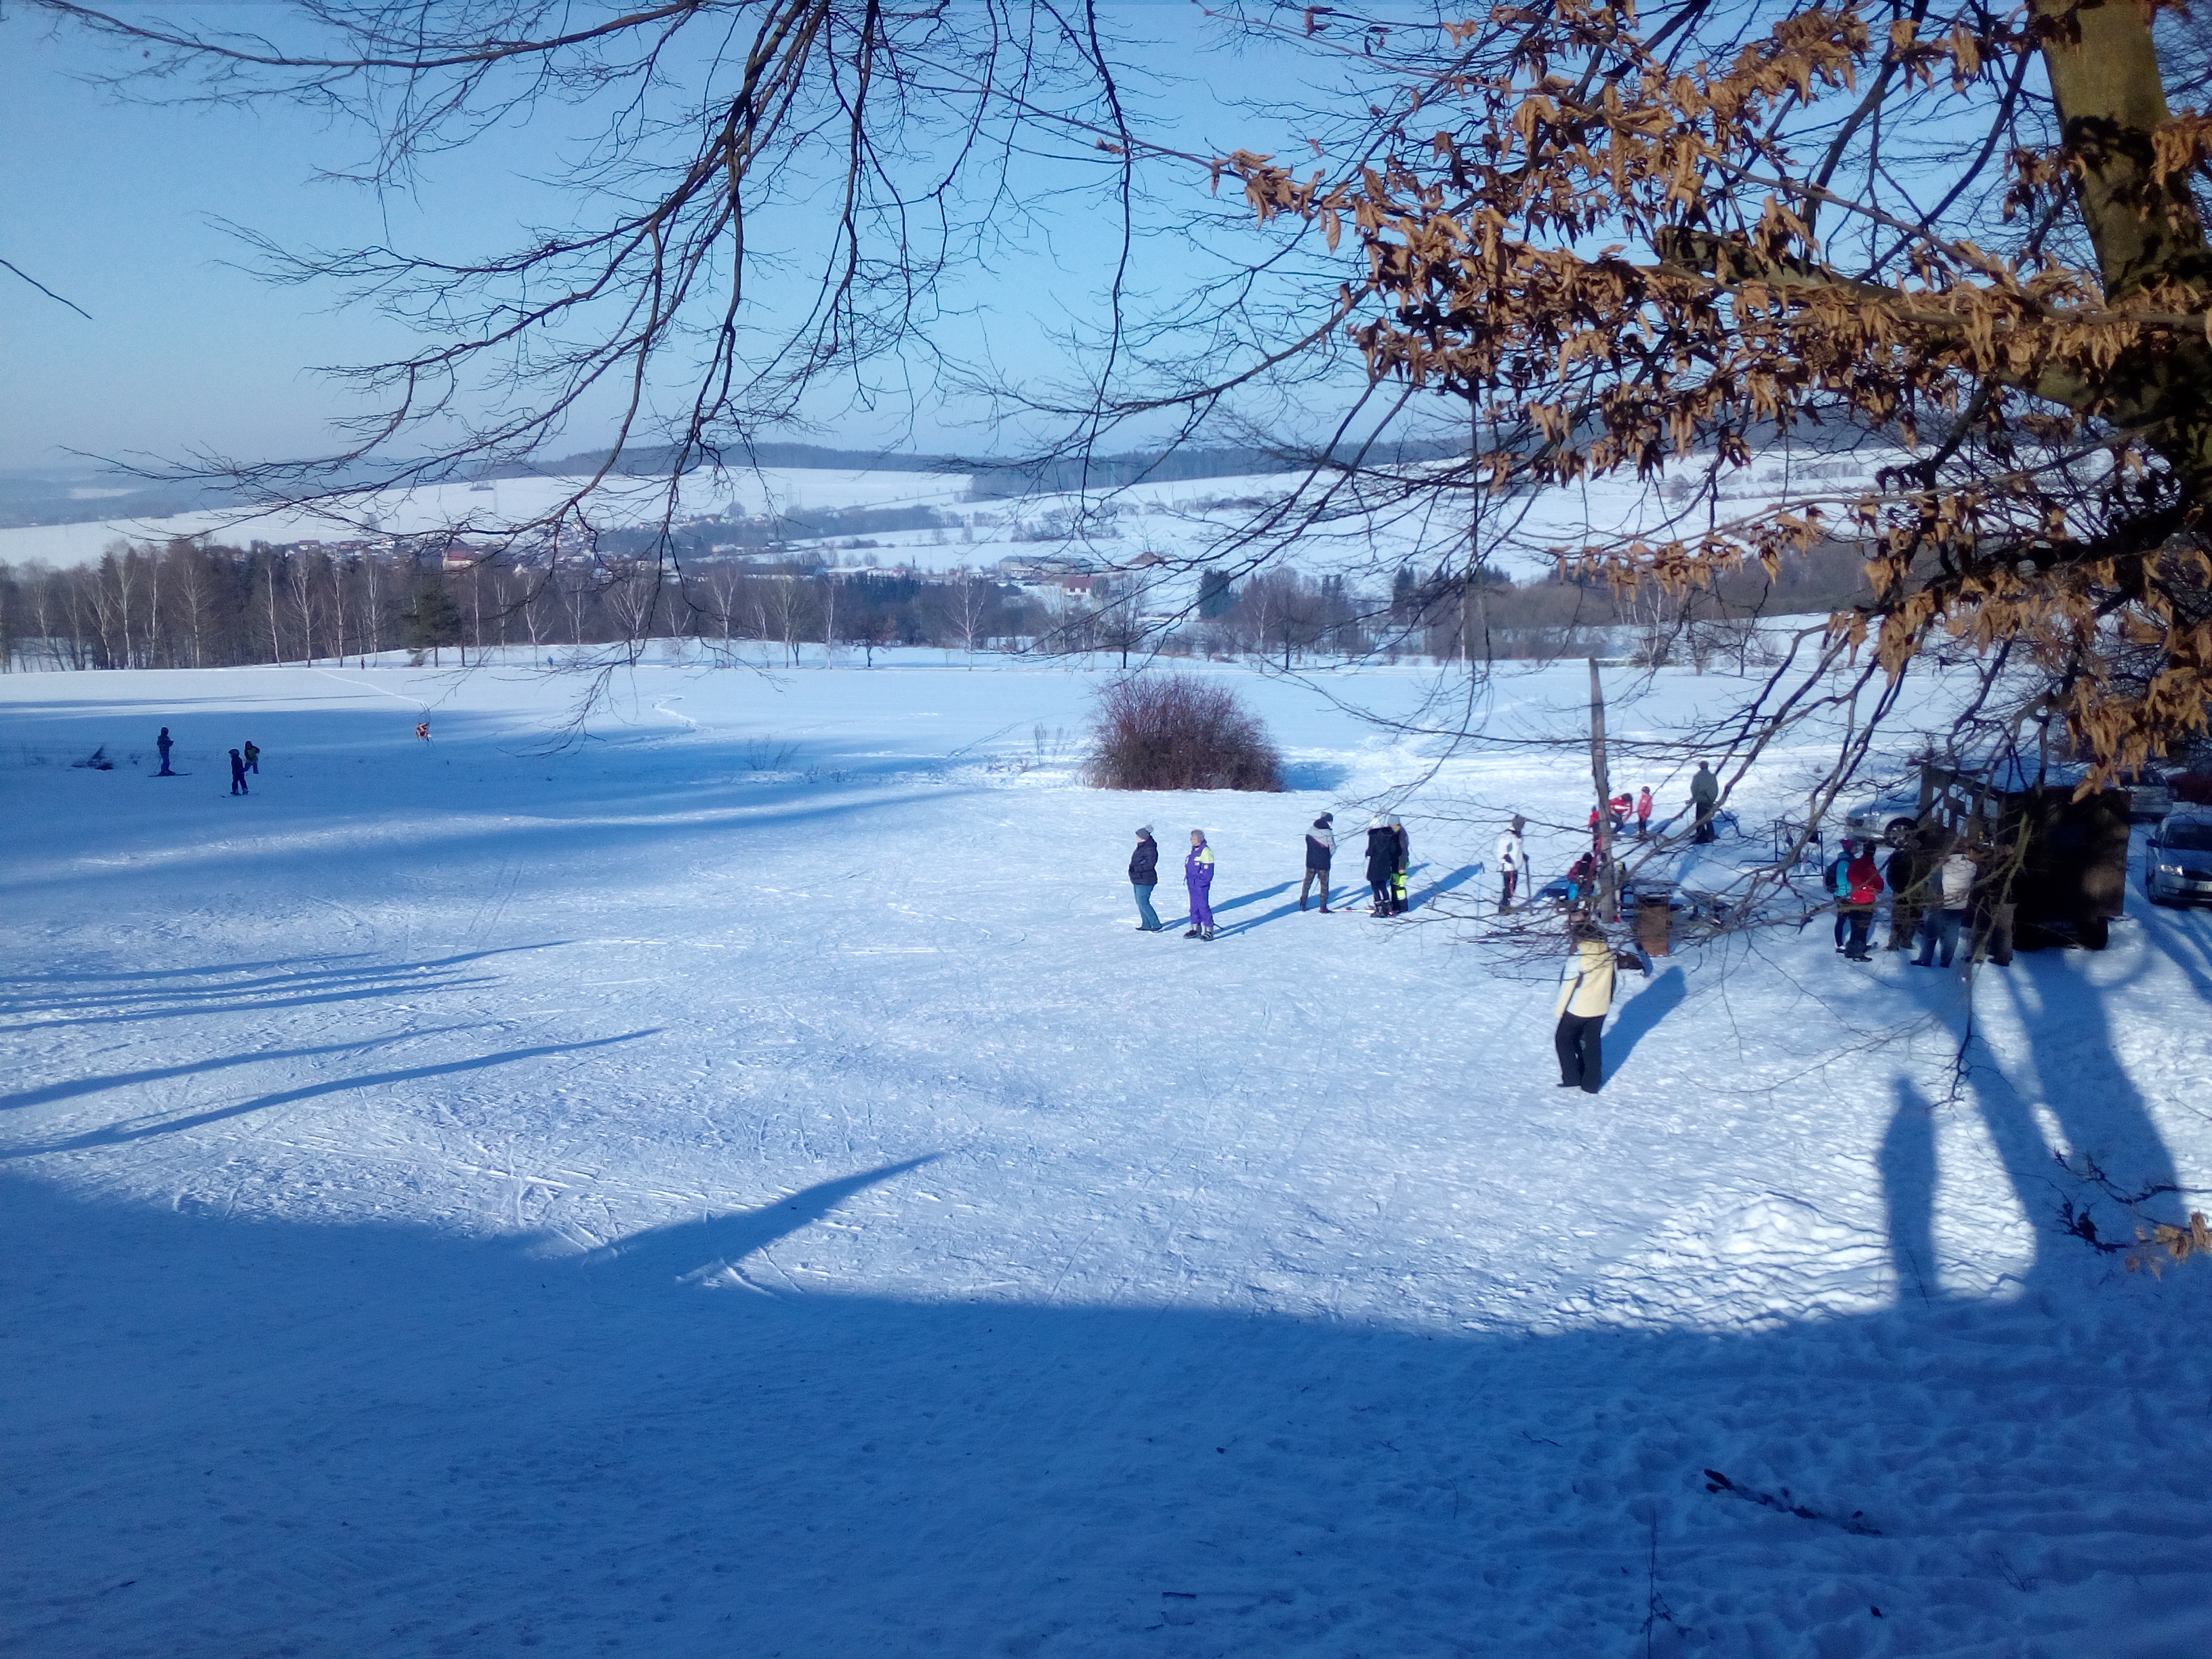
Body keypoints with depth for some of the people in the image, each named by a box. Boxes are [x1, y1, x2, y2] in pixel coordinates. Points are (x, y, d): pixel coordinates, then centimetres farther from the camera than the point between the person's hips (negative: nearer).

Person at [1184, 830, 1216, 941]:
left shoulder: (1206, 852, -15)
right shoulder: (1193, 850, 13)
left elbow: (1208, 870, -17)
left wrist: (1202, 882, -17)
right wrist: (1187, 879, 16)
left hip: (1201, 885, -9)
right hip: (1192, 884, 9)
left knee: (1203, 906, -7)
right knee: (1194, 907, 13)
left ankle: (1209, 930, -1)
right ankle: (1195, 929, 21)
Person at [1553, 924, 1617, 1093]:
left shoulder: (1578, 959, -21)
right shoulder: (1609, 954, -4)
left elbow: (1568, 986, -14)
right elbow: (1612, 981, 8)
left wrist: (1559, 1009, -4)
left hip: (1578, 1009, -5)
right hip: (1600, 1009, 6)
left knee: (1563, 1038, 13)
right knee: (1593, 1043, 16)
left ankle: (1571, 1078, 7)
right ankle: (1591, 1084, 18)